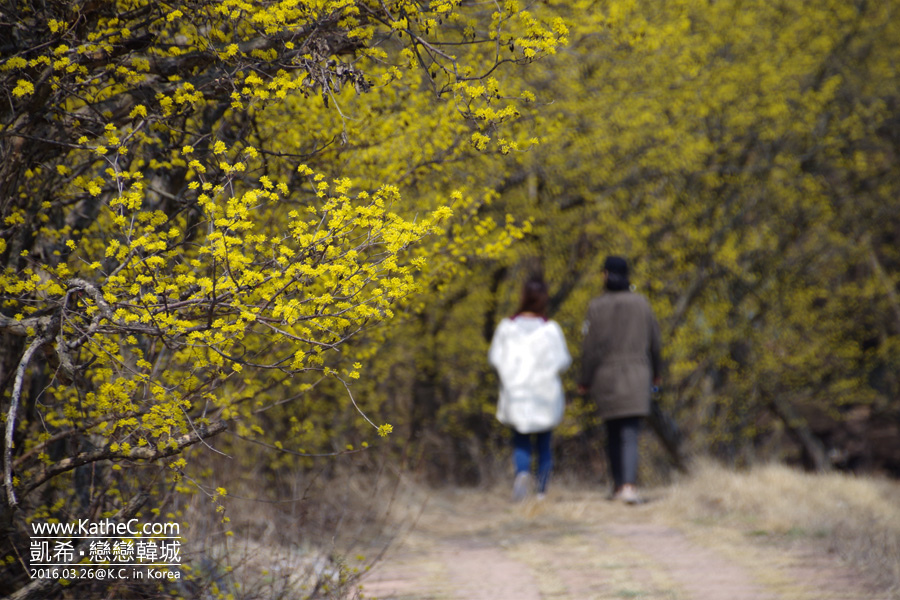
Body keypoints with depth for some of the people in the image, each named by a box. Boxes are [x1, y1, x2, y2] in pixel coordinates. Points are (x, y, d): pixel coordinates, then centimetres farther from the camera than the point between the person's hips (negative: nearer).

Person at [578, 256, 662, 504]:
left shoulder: (597, 306, -7)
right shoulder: (641, 303, 2)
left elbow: (591, 347, -10)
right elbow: (653, 341, 9)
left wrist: (584, 380, 0)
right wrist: (656, 371, 24)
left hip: (605, 378, 0)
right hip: (636, 378, 1)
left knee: (613, 431, 17)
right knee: (630, 434, -6)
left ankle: (618, 484, 23)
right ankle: (628, 486, -23)